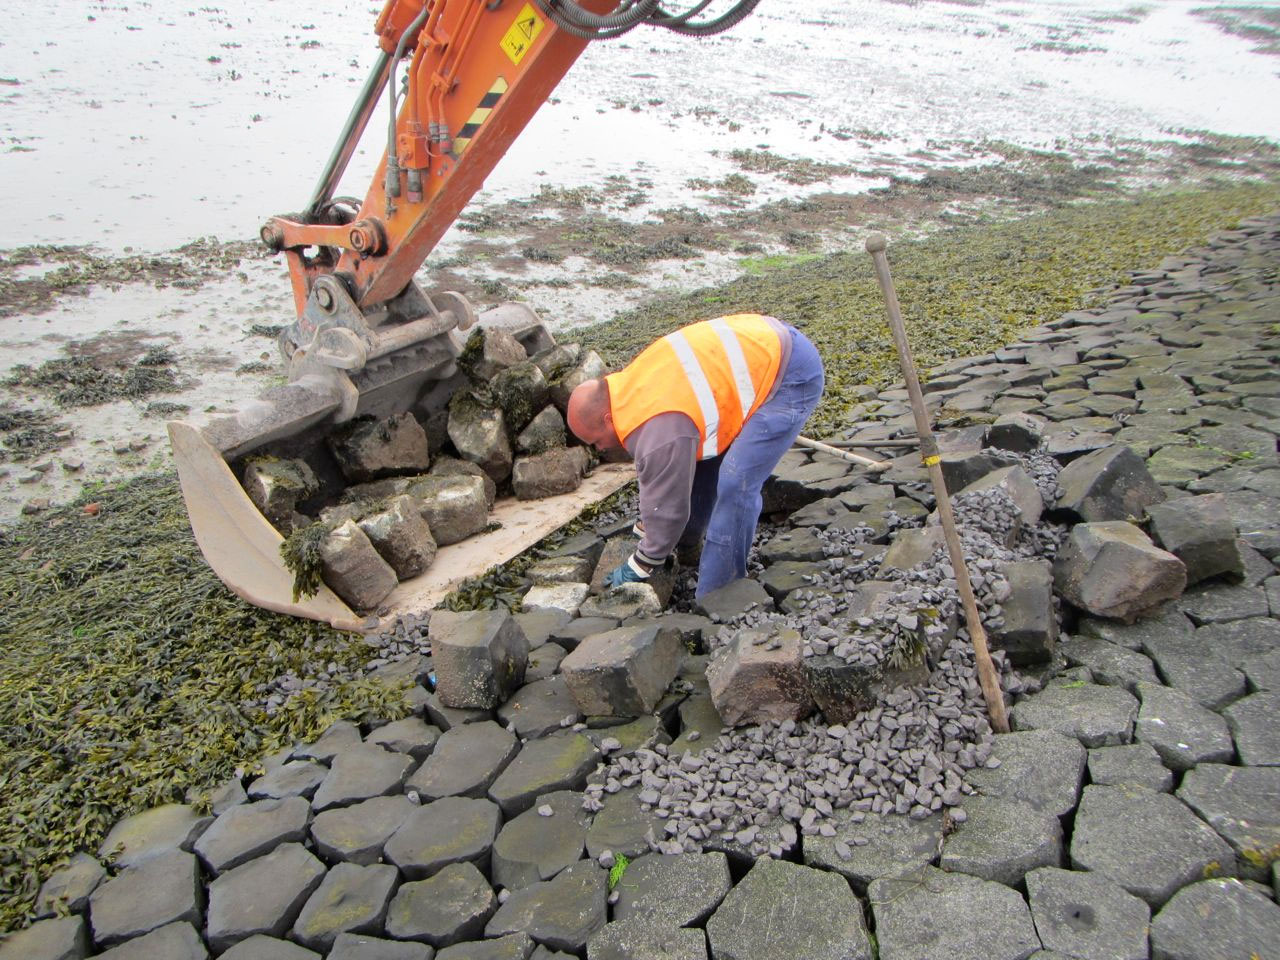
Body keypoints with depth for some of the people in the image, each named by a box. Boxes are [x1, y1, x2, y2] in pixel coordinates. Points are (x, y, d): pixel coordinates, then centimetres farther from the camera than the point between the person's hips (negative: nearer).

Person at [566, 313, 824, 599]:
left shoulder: (660, 429, -26)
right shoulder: (630, 384, 4)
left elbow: (668, 505, -15)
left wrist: (639, 567, 1)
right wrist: (648, 530, 25)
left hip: (793, 376, -10)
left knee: (735, 484, -16)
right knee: (698, 454, 16)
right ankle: (686, 543, 33)